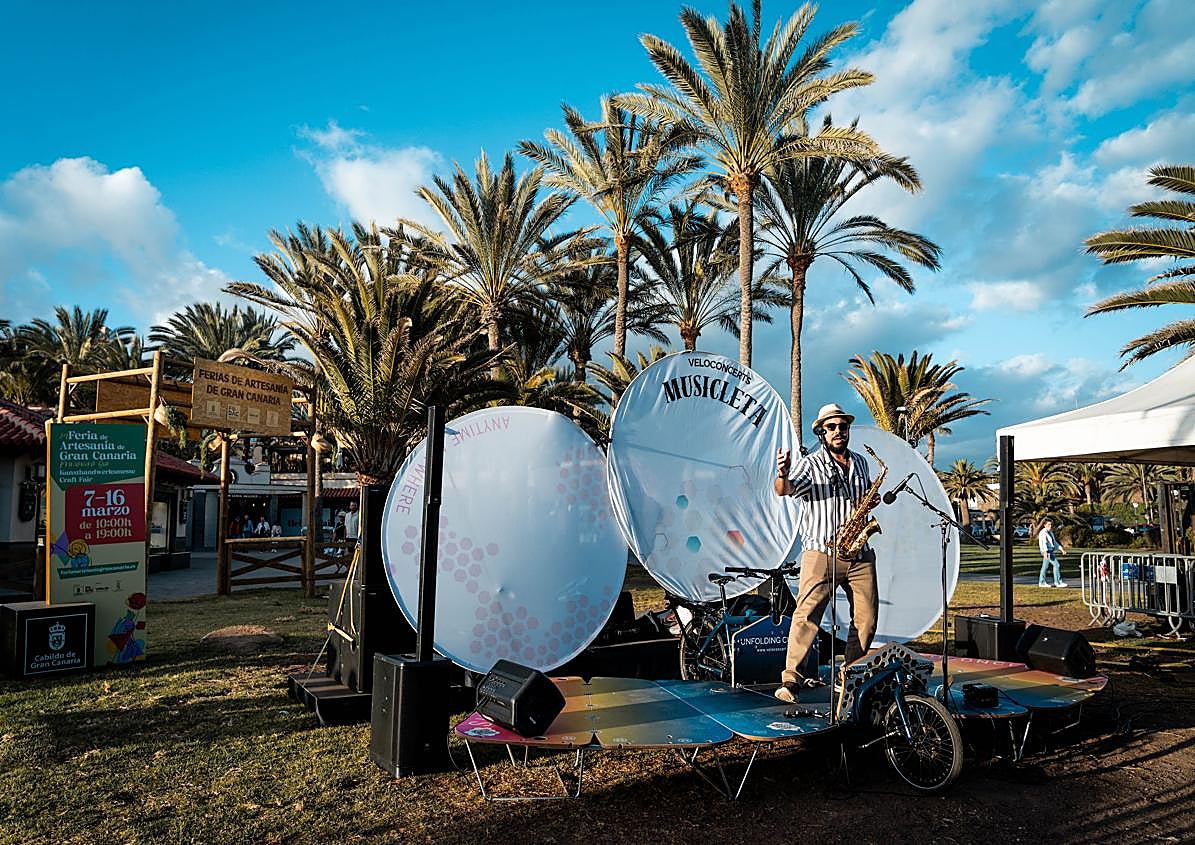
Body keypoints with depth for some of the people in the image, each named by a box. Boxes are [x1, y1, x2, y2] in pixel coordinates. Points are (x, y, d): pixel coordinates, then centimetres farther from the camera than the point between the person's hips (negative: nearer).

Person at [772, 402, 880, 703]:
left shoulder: (861, 463, 16)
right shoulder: (810, 464, -3)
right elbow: (785, 489, -20)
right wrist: (783, 474, -43)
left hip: (860, 553, 5)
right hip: (821, 552, -5)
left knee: (867, 617, 7)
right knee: (806, 615, -11)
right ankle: (790, 679, -6)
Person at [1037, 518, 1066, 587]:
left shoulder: (1050, 532, 19)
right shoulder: (1043, 532, -11)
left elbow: (1055, 542, 24)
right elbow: (1044, 542, -24)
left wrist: (1061, 549, 17)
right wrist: (1045, 552, -35)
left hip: (1051, 551, 9)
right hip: (1047, 551, -9)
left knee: (1045, 567, 9)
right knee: (1056, 565, -9)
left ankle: (1042, 582, 11)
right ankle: (1058, 582, -5)